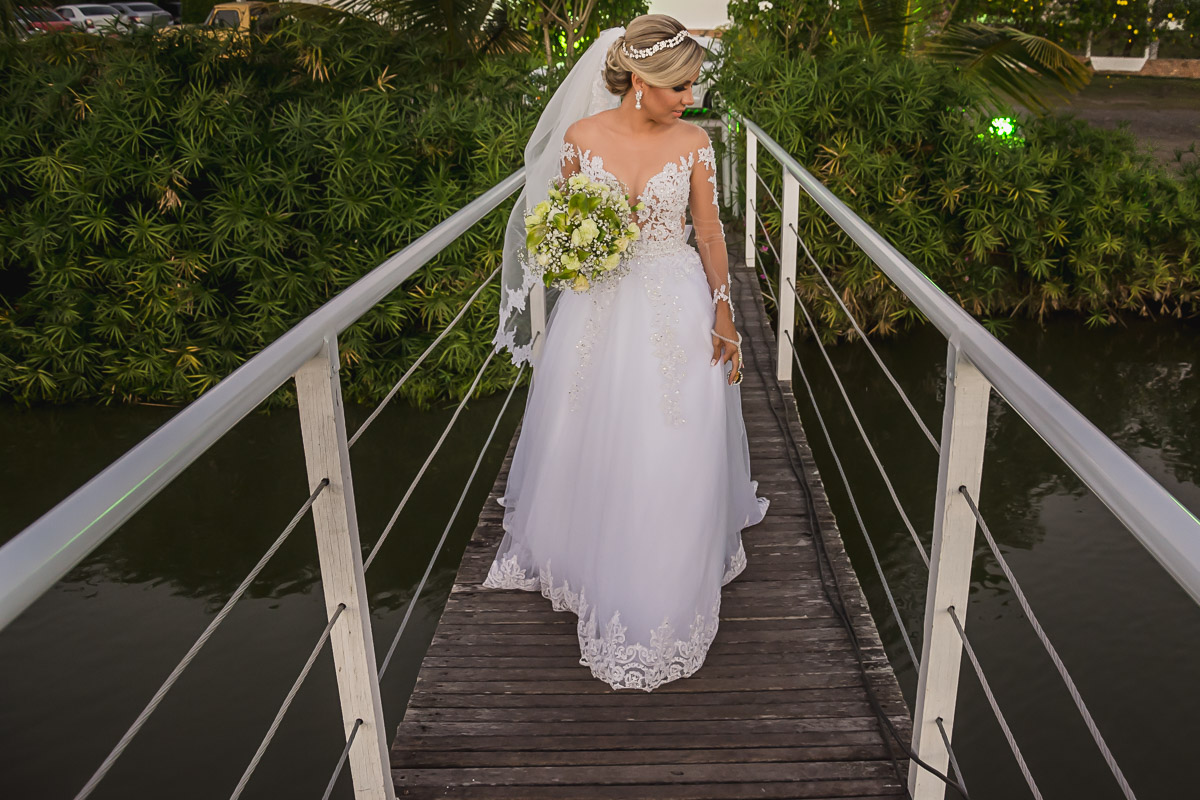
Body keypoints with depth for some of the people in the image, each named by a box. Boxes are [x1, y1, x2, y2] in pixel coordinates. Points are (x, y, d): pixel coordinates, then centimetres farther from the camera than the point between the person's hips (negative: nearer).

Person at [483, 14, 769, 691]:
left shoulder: (693, 141, -3)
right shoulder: (581, 137, -4)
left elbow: (710, 230, 1)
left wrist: (724, 314, -6)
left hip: (677, 310, 0)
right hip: (599, 309, 1)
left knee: (673, 455, 2)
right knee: (592, 445, 12)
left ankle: (665, 592, 22)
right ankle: (592, 558, 39)